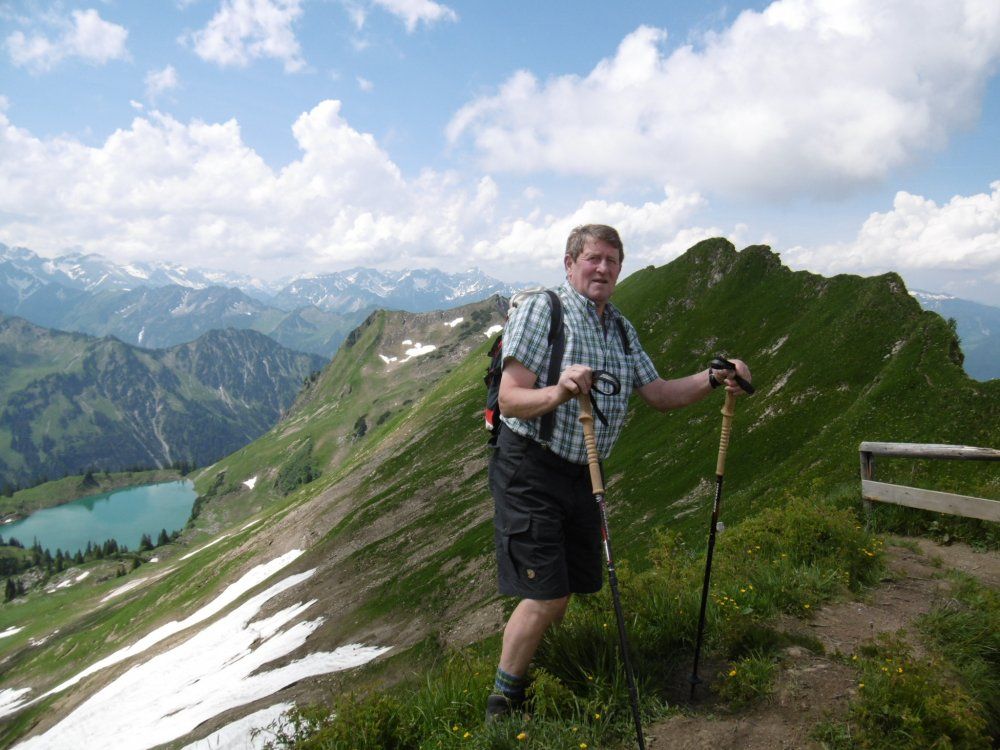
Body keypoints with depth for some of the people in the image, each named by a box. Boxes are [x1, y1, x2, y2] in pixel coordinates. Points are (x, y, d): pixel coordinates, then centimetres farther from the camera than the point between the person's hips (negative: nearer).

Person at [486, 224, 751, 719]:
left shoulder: (621, 328, 11)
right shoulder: (541, 310, -13)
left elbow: (658, 394, 14)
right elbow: (509, 400, -20)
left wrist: (714, 379, -2)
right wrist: (558, 393, -40)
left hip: (580, 474, 7)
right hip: (529, 469, -7)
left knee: (565, 590, 13)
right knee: (546, 597, -9)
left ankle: (523, 663, 37)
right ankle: (501, 707, 11)